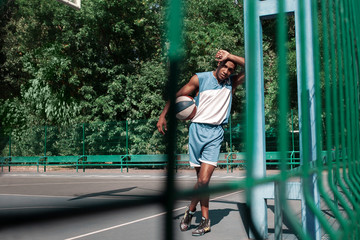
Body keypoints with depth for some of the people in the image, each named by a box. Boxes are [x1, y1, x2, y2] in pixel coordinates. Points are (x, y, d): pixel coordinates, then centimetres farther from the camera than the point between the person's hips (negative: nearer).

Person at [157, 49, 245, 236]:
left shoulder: (232, 83, 7)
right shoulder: (199, 79, 2)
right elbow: (178, 95, 7)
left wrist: (230, 56, -8)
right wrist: (163, 115, 0)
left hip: (215, 133, 1)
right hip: (197, 129, 0)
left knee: (203, 180, -11)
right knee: (202, 180, 3)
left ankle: (190, 211, 12)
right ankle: (205, 219, 19)